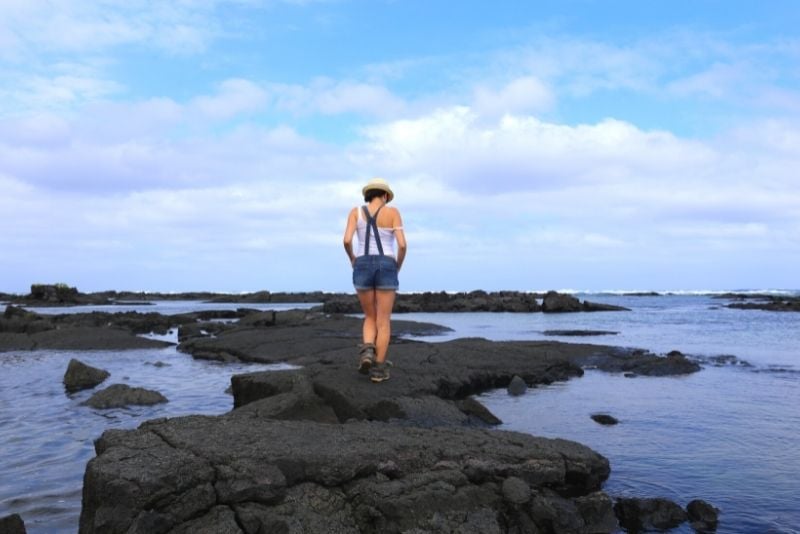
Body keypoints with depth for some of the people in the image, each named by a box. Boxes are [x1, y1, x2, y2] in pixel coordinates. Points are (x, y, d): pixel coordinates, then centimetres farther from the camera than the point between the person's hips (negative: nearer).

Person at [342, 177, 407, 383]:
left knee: (370, 318, 16)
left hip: (363, 268, 2)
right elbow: (402, 244, -6)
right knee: (384, 321, 6)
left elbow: (347, 240, -7)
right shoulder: (392, 212, 3)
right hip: (385, 268, -2)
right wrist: (397, 268, 11)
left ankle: (367, 352, -10)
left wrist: (352, 258, 14)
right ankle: (378, 369, 2)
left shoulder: (356, 211, 7)